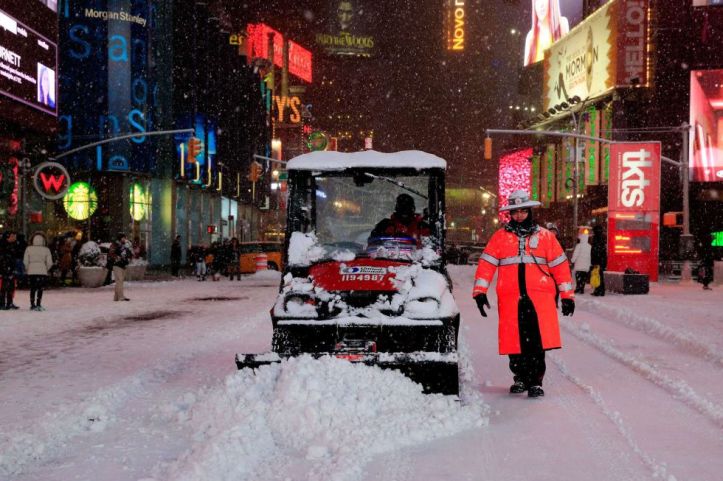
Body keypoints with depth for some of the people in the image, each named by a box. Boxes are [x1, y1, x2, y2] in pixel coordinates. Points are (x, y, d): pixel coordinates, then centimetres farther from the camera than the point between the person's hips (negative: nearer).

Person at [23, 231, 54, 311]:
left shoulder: (28, 249, -1)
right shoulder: (46, 250, -3)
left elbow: (25, 261, -1)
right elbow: (49, 263, -4)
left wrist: (27, 269, 14)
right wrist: (46, 269, 14)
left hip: (31, 271, 2)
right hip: (42, 271, -2)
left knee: (32, 288, 11)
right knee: (40, 288, 3)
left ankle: (32, 305, 14)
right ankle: (38, 304, -3)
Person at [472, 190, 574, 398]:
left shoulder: (545, 236, 11)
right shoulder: (500, 237, 11)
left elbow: (560, 265, 11)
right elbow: (486, 264, 6)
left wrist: (567, 295, 8)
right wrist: (479, 292, -3)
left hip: (539, 297, -1)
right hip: (510, 298, 1)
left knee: (537, 342, -10)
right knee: (515, 341, 5)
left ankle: (535, 381, -4)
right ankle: (520, 378, 22)